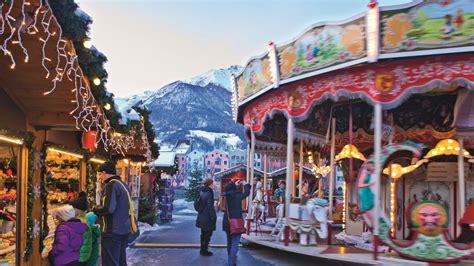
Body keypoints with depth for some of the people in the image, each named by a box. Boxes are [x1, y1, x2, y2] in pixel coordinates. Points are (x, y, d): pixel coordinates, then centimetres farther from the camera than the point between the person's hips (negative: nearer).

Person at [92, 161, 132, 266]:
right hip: (124, 229, 9)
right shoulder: (124, 185, 13)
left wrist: (95, 209, -5)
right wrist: (100, 210, 18)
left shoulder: (111, 185, -15)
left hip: (113, 231, -9)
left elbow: (108, 208, -24)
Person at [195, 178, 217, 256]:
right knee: (207, 234, 3)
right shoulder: (209, 193, -19)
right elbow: (210, 206, -20)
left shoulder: (202, 191, 7)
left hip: (202, 216, 9)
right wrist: (213, 217, -16)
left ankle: (203, 250, 30)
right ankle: (204, 251, 10)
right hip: (207, 217, -9)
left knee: (204, 234, 20)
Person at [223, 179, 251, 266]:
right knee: (235, 243, -7)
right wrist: (246, 185, 22)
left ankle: (231, 259, 36)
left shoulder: (226, 196, 0)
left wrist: (234, 185, 33)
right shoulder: (238, 195, -11)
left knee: (229, 241, 21)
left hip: (227, 221, 6)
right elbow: (247, 193, 6)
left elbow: (229, 190, 24)